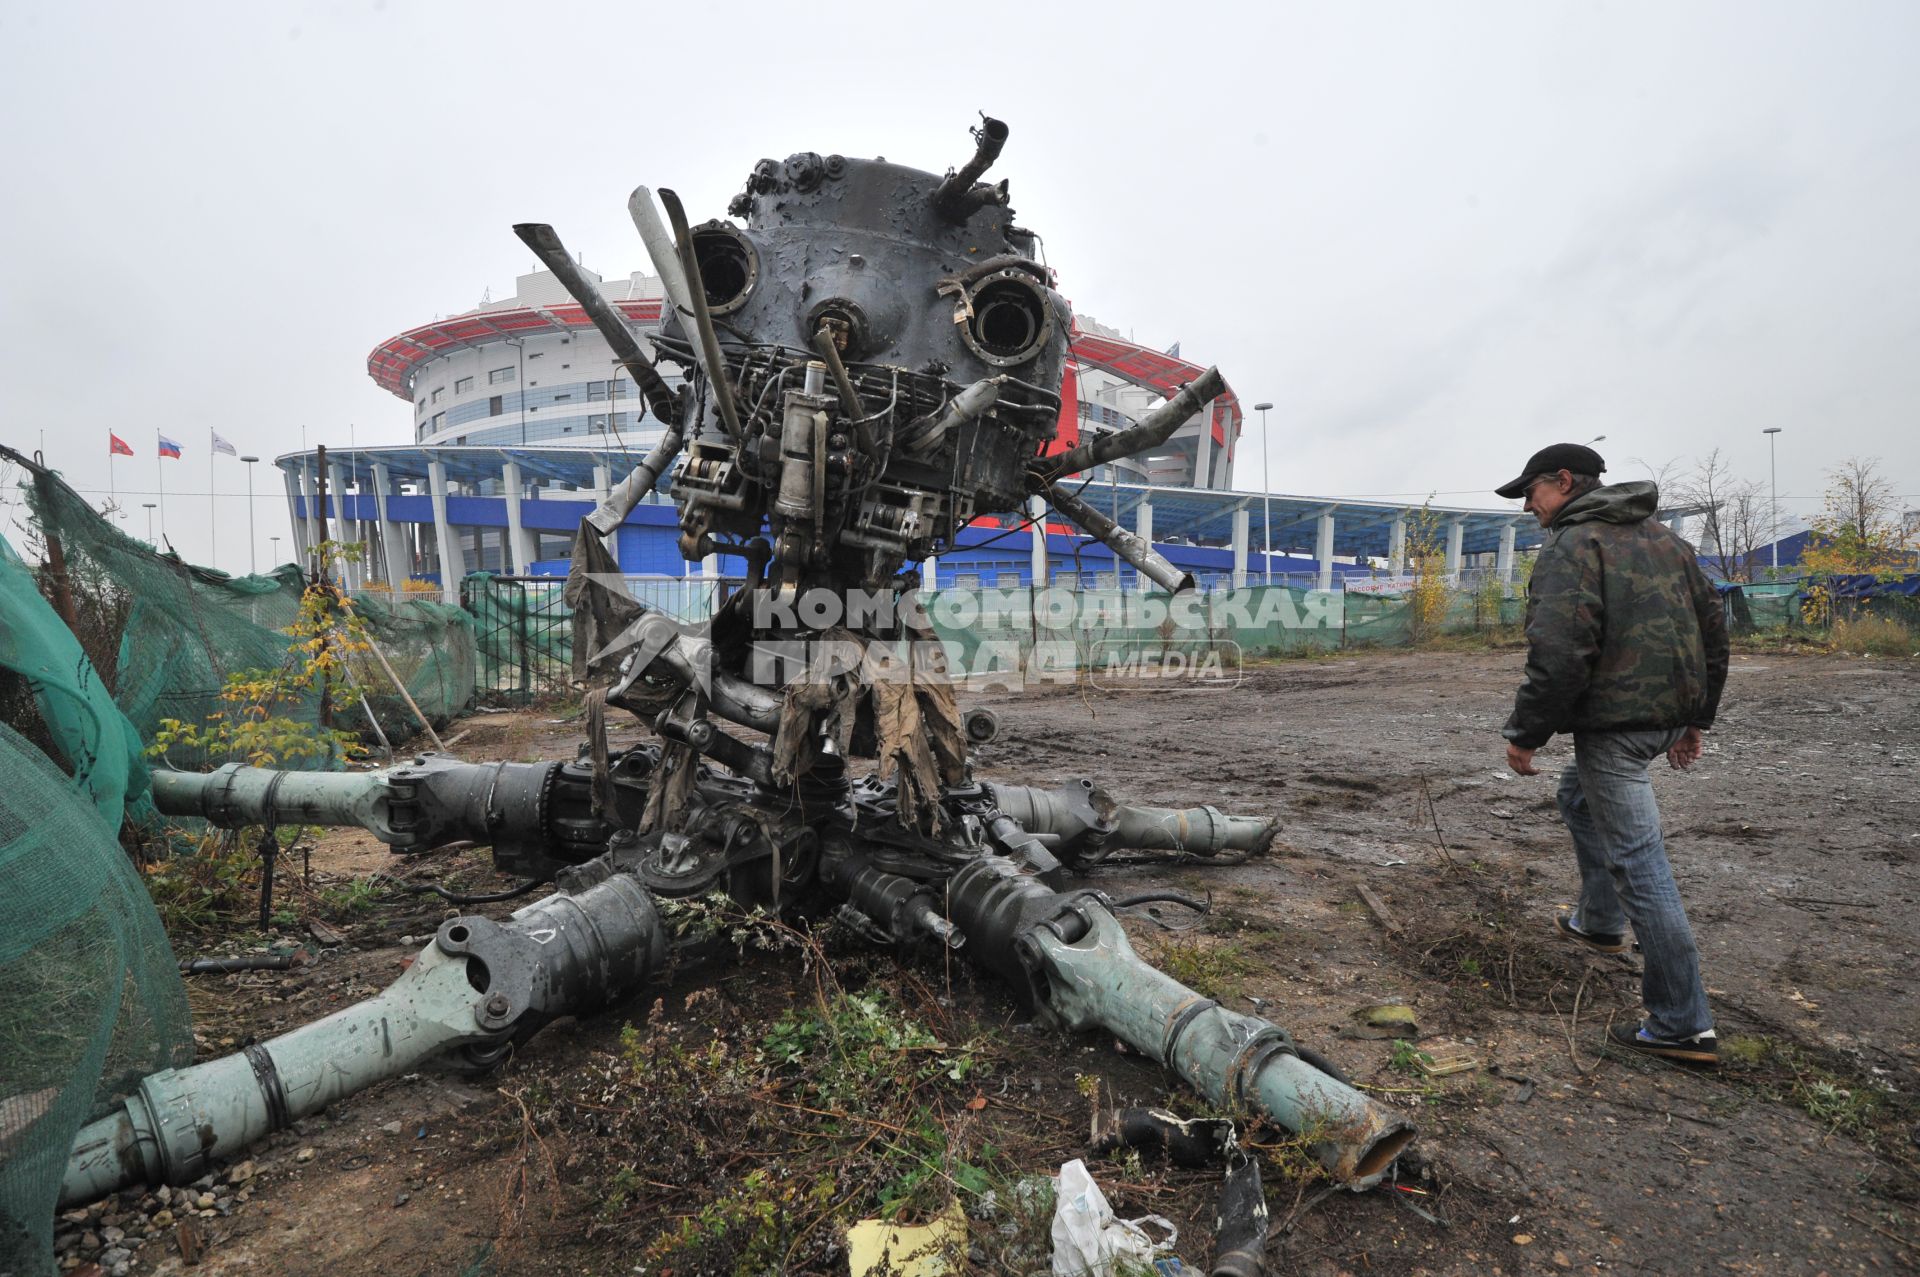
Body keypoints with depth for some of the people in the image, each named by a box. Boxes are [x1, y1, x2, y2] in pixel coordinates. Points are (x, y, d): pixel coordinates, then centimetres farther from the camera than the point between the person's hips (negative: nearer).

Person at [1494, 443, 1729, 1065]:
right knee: (1579, 795, 30)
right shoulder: (1663, 537, 16)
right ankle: (1600, 922, 40)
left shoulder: (1572, 545, -13)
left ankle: (1683, 1025, 2)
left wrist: (1525, 732, -14)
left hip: (1615, 720, -10)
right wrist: (1696, 716, 26)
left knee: (1637, 861, -5)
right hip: (1668, 709, 10)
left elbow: (1559, 655, -23)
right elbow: (1712, 630, 20)